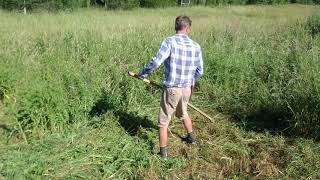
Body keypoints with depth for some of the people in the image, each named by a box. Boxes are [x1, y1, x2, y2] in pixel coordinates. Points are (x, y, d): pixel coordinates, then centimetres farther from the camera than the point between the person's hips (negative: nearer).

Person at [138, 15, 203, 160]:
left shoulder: (170, 41, -16)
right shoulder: (196, 46, -2)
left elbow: (156, 61, -23)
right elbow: (200, 71, 4)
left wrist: (142, 73, -8)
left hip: (172, 89, -5)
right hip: (187, 88, 5)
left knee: (163, 122, 10)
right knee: (183, 114, 32)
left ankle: (163, 153, 19)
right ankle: (191, 138, 51)